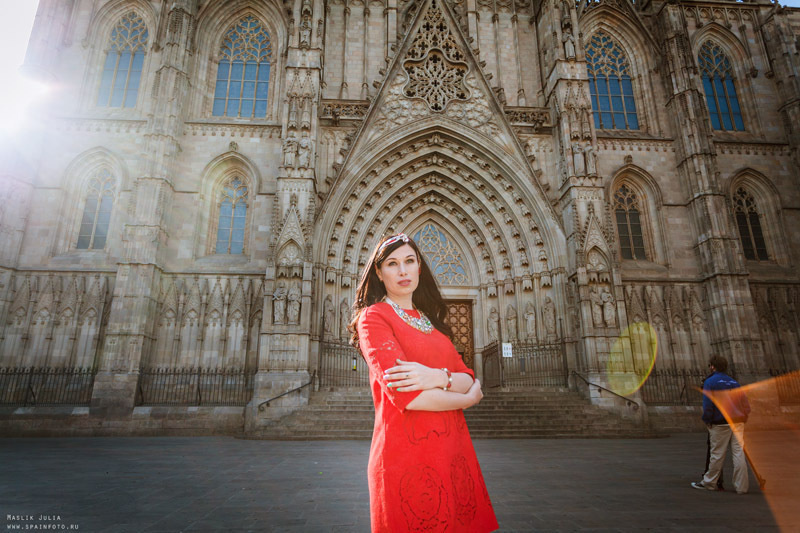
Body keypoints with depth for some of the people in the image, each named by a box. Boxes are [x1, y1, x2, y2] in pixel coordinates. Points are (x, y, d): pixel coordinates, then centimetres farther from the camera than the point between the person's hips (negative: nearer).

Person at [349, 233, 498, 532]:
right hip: (406, 454, -6)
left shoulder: (430, 320, 14)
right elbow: (403, 393, -19)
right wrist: (467, 399, -6)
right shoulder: (373, 317, -7)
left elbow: (468, 378, 4)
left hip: (453, 450, 6)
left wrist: (438, 378, -19)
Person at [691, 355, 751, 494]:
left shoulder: (710, 382, -6)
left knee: (717, 454, 3)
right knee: (739, 453, 6)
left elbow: (707, 405, -12)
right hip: (738, 423, 5)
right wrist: (742, 418, 15)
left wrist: (707, 421, -1)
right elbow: (746, 405, 11)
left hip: (720, 424, -5)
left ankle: (709, 482, 16)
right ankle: (741, 486, 9)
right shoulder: (734, 382, 11)